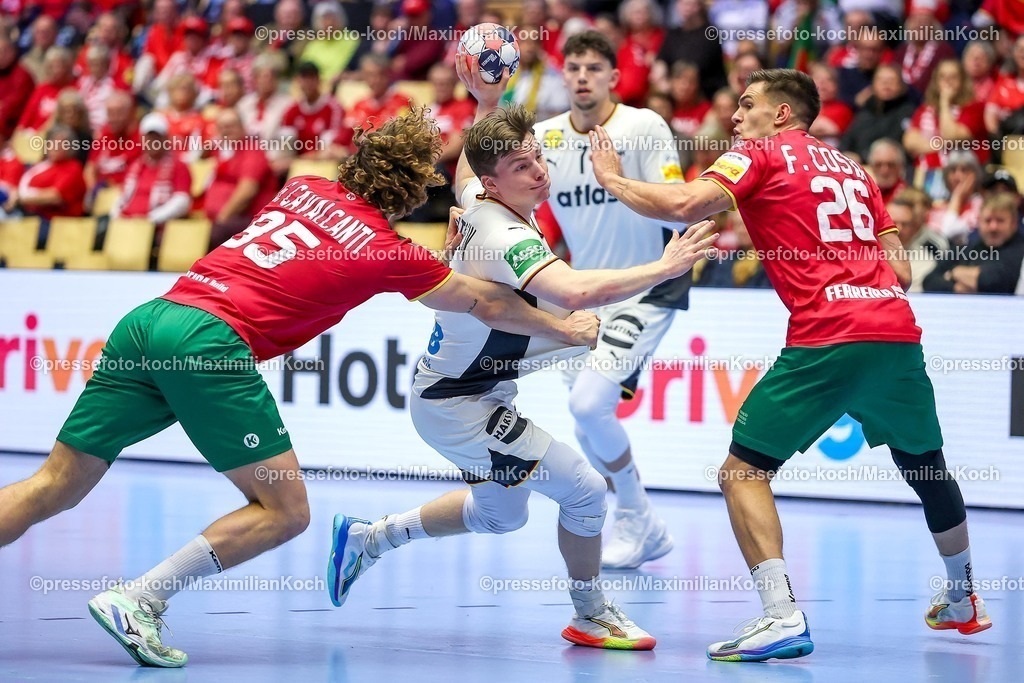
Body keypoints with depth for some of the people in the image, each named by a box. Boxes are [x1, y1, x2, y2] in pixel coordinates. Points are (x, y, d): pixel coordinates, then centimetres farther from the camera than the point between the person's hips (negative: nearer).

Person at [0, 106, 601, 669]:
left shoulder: (306, 188, 21)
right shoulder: (391, 253, 7)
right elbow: (489, 304, 20)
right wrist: (566, 331, 35)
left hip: (149, 320, 7)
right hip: (209, 342, -7)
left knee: (53, 489, 7)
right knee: (285, 513, 2)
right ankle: (136, 602, -6)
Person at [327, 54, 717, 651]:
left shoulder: (479, 201, -4)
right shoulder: (506, 238, -31)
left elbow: (465, 173, 25)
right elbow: (574, 292, -50)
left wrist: (486, 104, 20)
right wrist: (664, 268, -45)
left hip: (449, 388, 10)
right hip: (460, 406, -10)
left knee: (498, 514, 27)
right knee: (585, 491, -8)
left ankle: (368, 539, 37)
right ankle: (592, 615, 13)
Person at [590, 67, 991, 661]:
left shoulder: (760, 154, 7)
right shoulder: (854, 168, 24)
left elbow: (684, 204, -9)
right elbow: (901, 272, 19)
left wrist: (613, 180, 5)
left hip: (827, 340, -6)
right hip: (898, 331, 6)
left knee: (743, 471, 0)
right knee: (927, 467, 26)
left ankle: (783, 616, -16)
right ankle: (963, 601, 41)